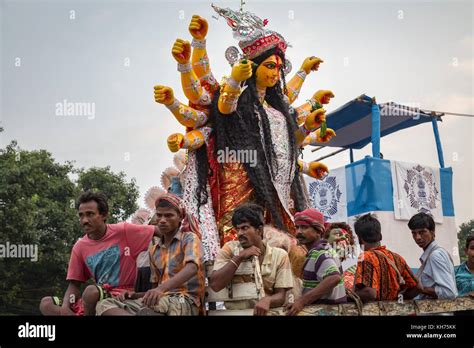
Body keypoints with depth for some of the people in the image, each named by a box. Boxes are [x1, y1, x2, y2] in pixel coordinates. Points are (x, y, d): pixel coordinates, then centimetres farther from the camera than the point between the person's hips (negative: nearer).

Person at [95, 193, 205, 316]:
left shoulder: (190, 238, 2)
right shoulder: (154, 251, 22)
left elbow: (192, 268, -19)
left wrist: (162, 288, -36)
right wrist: (135, 295, 1)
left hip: (186, 302, -7)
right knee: (104, 305, -14)